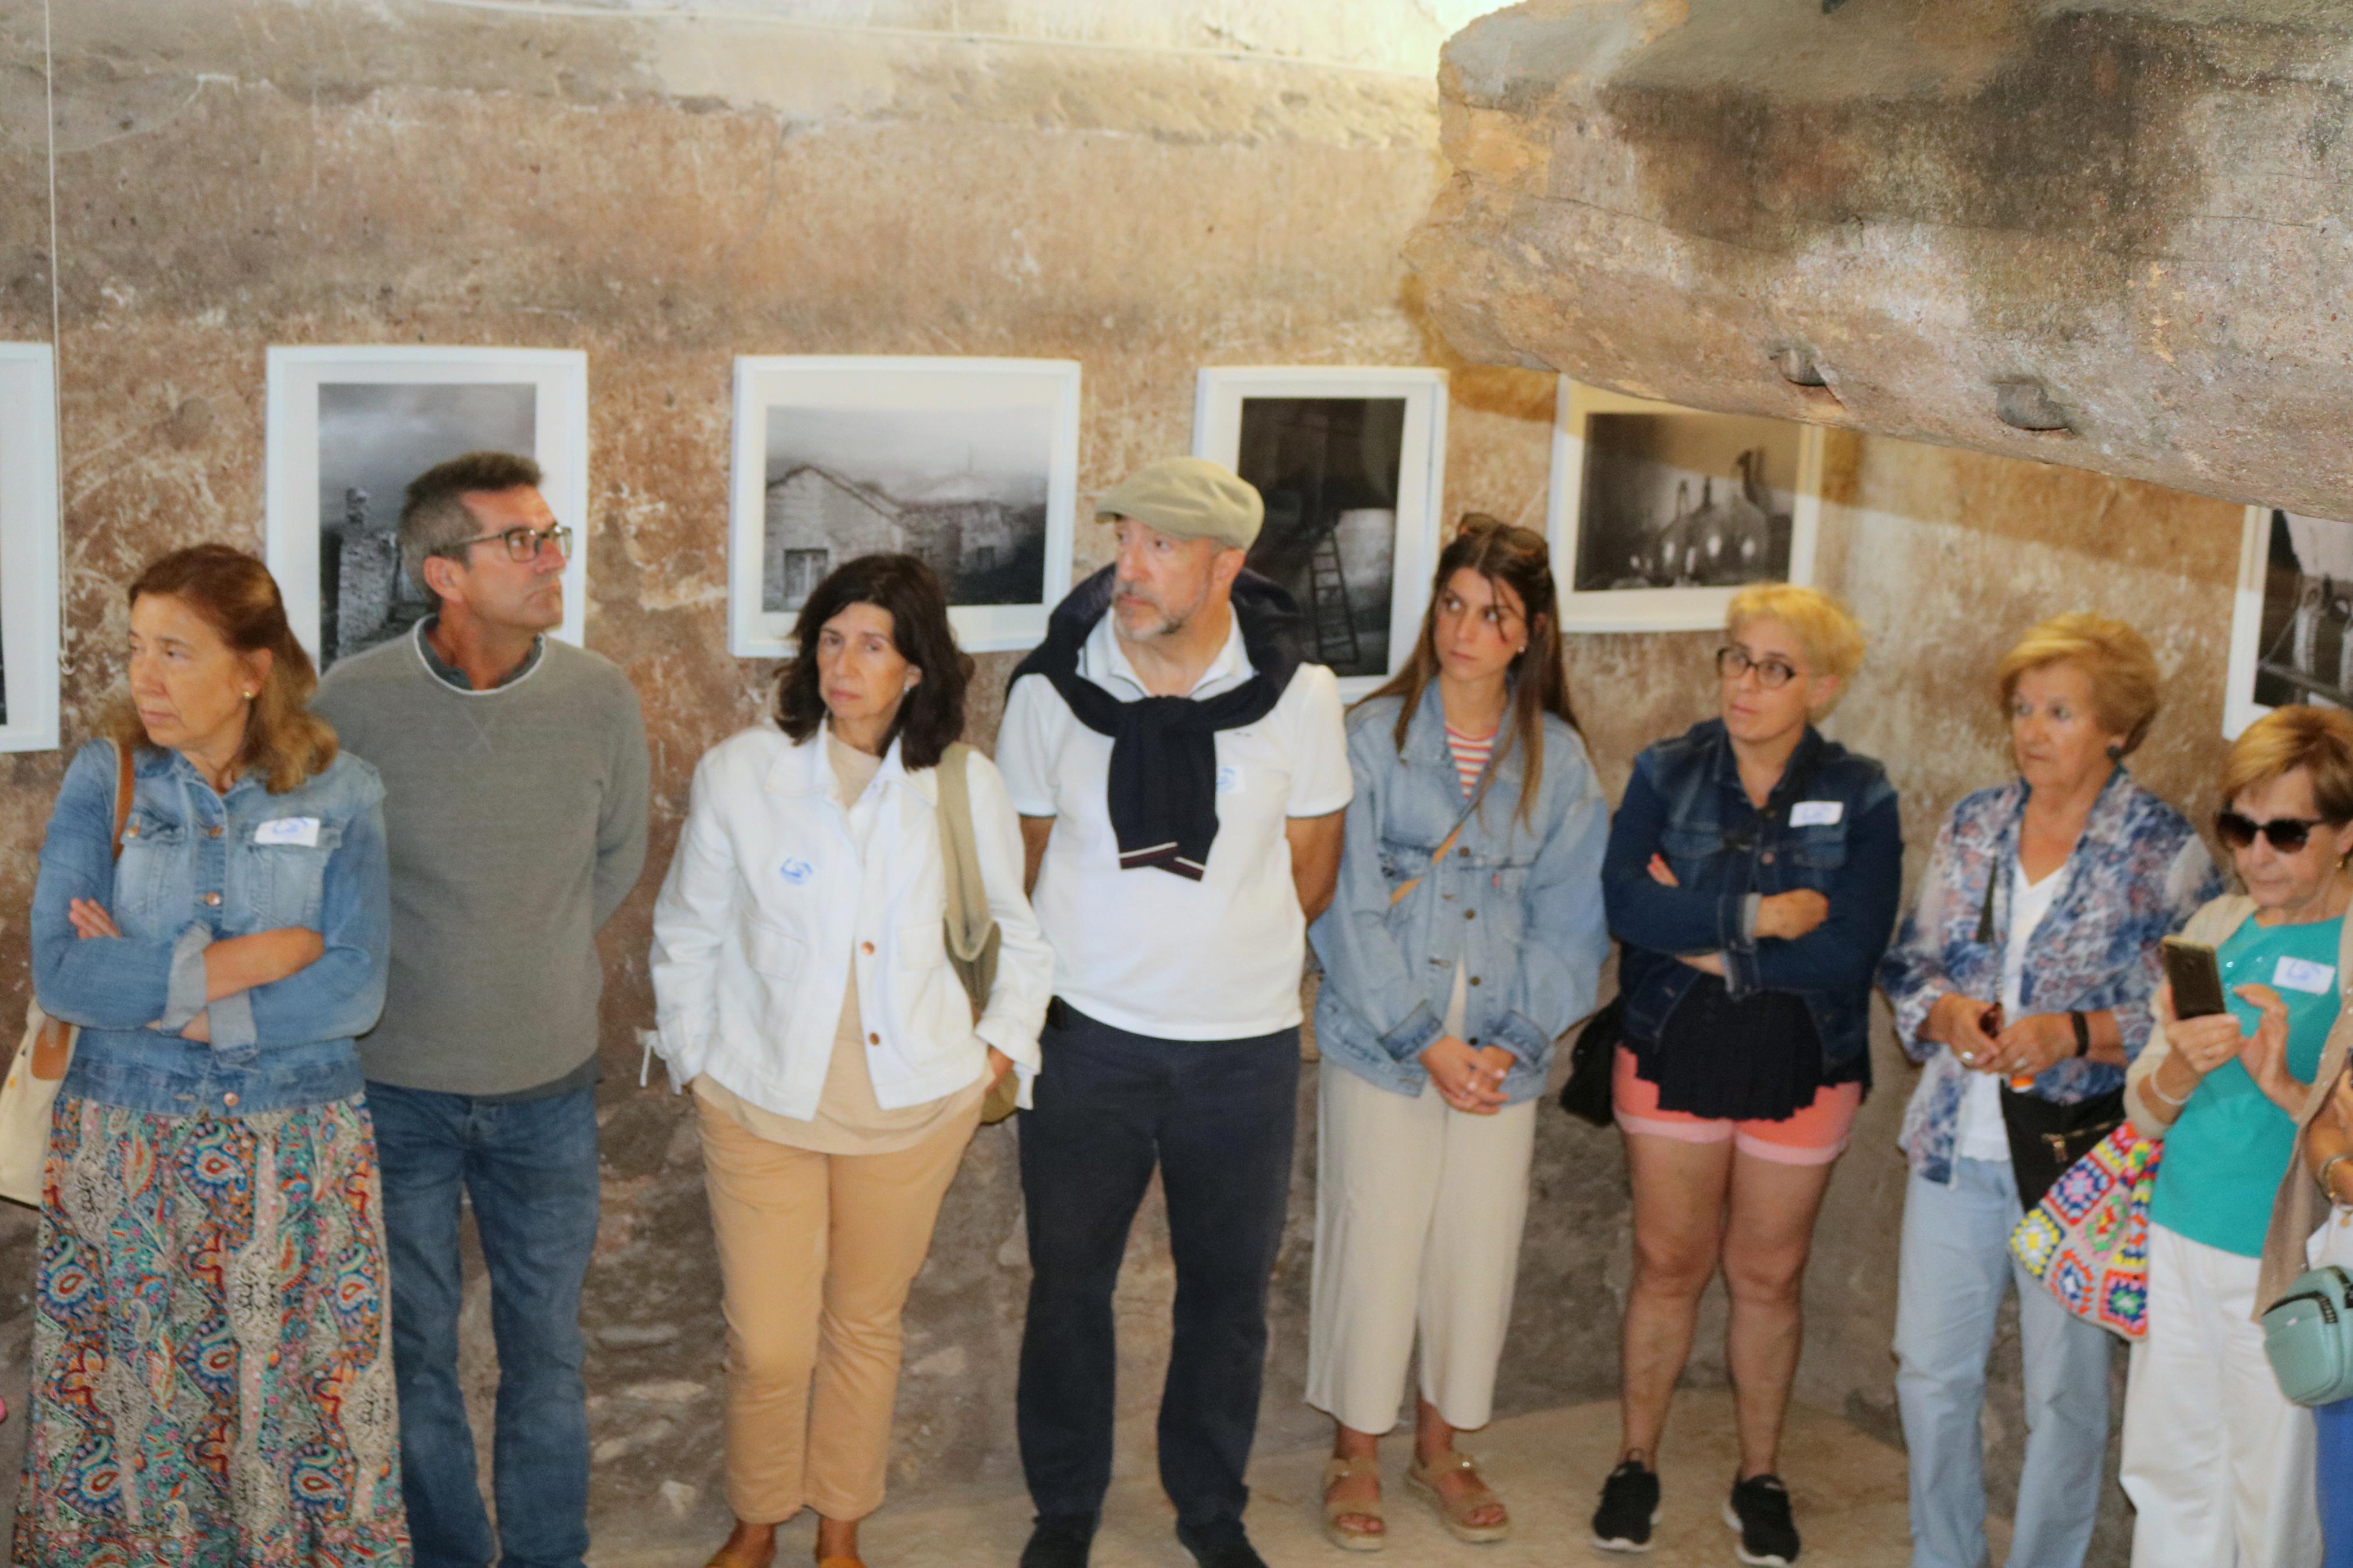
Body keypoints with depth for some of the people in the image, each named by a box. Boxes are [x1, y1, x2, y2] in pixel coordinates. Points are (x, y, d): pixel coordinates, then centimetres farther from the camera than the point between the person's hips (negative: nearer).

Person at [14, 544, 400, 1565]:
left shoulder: (339, 794, -3)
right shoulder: (103, 781, -2)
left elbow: (356, 990, -12)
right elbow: (61, 975, -13)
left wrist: (156, 989, -15)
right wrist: (250, 957, -16)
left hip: (296, 1151, 0)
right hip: (126, 1148, 0)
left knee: (295, 1406, 5)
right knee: (136, 1408, 7)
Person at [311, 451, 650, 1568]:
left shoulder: (599, 697, -8)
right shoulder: (352, 701, -15)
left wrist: (538, 963, 9)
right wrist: (408, 974, 1)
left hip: (548, 1079, 2)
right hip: (394, 1083, -1)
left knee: (547, 1347, 13)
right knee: (414, 1350, 12)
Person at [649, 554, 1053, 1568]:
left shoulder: (967, 787, -3)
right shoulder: (740, 773, -7)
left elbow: (1024, 934, 11)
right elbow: (687, 935, 4)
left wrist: (1001, 1047, 5)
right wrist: (696, 1063, 4)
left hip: (912, 1104, 1)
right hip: (761, 1099, -1)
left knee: (867, 1325, 14)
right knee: (768, 1344, 0)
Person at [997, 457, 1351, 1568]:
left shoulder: (1297, 694, -8)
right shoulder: (1053, 689, -7)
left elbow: (1311, 870, 5)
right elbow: (1023, 857, 7)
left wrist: (1230, 957, 8)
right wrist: (1104, 960, 10)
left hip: (1246, 1046, 0)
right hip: (1087, 1038, 0)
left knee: (1229, 1290, 13)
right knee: (1068, 1284, 11)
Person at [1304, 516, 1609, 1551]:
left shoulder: (1559, 759, 3)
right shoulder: (1374, 736, -6)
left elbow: (1570, 921, 4)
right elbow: (1349, 910, -8)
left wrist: (1515, 1039, -9)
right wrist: (1425, 1040, -12)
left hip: (1501, 1054, 3)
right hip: (1380, 1042, -3)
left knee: (1477, 1253, 10)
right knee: (1373, 1246, 3)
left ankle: (1440, 1448, 29)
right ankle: (1354, 1454, 21)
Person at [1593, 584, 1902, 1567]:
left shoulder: (1860, 798, -5)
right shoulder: (1668, 774, -2)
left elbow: (1848, 953, -17)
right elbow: (1625, 899, -17)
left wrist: (1703, 936, -16)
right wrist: (1760, 917, -22)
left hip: (1800, 1069, 0)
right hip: (1674, 1054, 1)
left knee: (1768, 1275, 10)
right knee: (1668, 1263, 7)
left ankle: (1759, 1479, 27)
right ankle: (1636, 1466, 23)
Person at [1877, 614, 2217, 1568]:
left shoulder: (2165, 851, -7)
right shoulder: (1972, 826, 7)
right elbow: (1906, 965, 11)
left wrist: (2069, 1034, -21)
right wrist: (1946, 1013, -10)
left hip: (2080, 1155, -4)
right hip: (1956, 1145, 4)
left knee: (2064, 1391, 6)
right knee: (1930, 1371, 11)